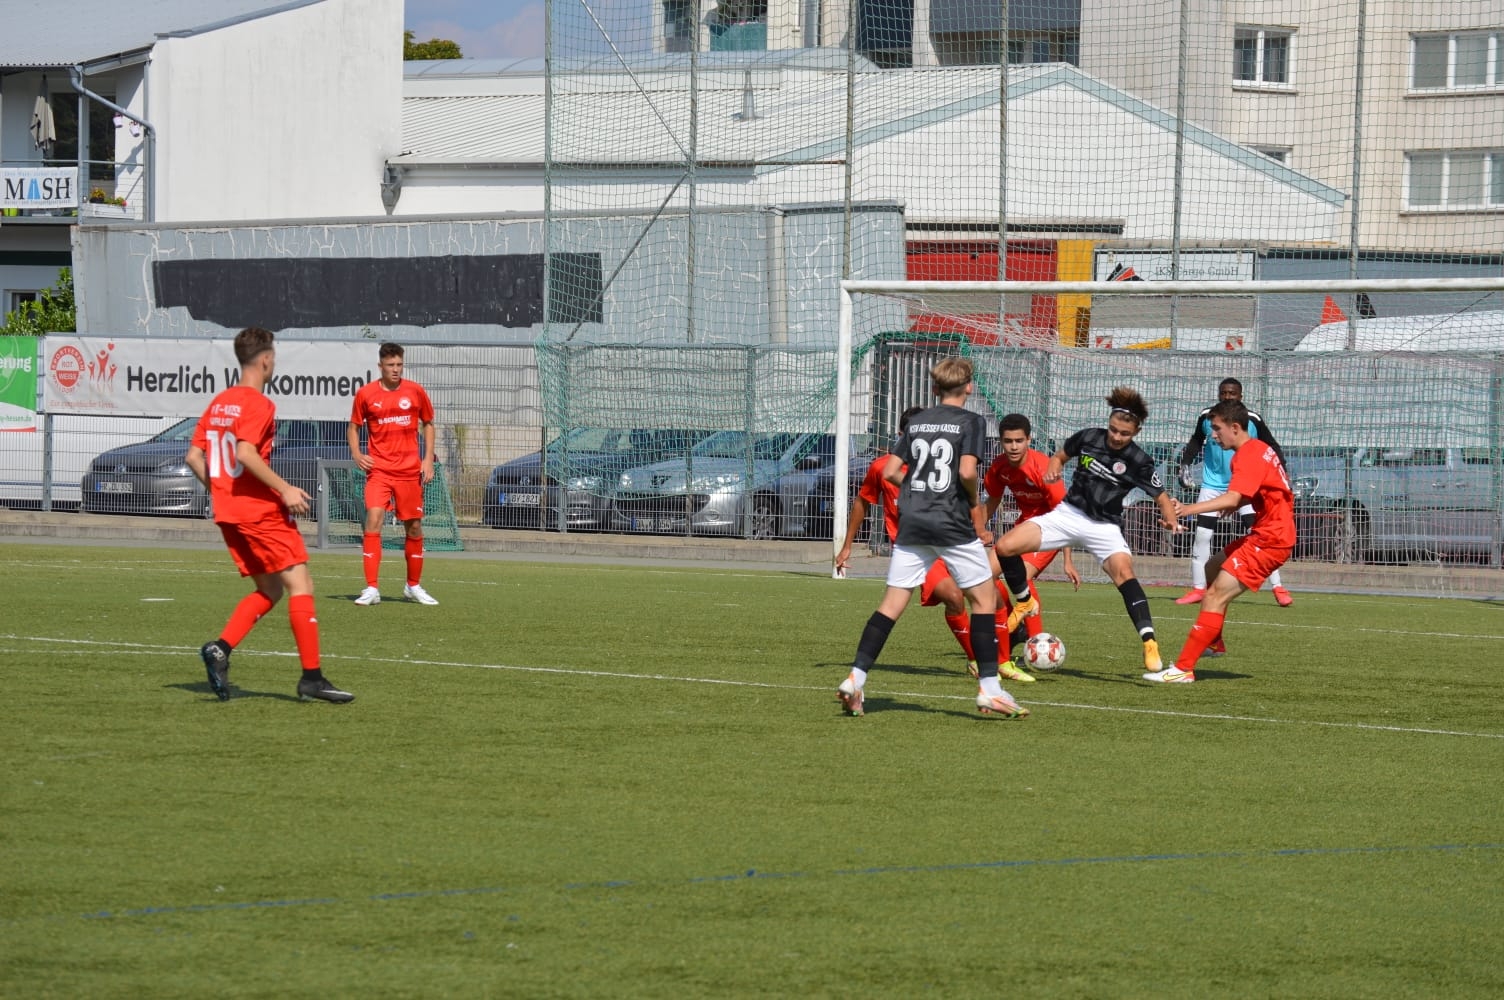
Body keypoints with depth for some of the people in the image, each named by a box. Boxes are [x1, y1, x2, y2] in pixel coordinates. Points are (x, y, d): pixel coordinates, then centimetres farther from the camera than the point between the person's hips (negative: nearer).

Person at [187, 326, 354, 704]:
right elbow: (246, 453, -24)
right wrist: (285, 490, -20)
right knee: (300, 584, -5)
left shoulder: (219, 403, 13)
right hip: (261, 512, -9)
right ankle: (311, 677, -10)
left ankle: (221, 648, -4)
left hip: (227, 512, 9)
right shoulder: (258, 404, -12)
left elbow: (194, 456, 12)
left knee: (270, 590, 15)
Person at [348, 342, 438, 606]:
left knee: (414, 527, 8)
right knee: (373, 521, -16)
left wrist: (428, 459, 3)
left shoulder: (415, 391, 2)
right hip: (378, 470, -2)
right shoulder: (366, 394, -1)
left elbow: (428, 424, 13)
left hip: (410, 470, 2)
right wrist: (356, 454, -7)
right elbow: (354, 426, 11)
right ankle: (371, 589, -14)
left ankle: (414, 586, 26)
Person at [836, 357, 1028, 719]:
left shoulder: (917, 421, 12)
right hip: (952, 524, -5)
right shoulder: (971, 421, -3)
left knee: (892, 603, 5)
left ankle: (856, 678, -5)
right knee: (984, 598, 6)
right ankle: (988, 688, 0)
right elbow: (967, 471, -16)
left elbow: (890, 472, 8)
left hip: (911, 523, 5)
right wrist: (975, 502, 2)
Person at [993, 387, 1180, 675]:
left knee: (1123, 571, -33)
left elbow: (1162, 499, -6)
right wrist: (1053, 468, -8)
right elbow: (1060, 456, 15)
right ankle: (1024, 603, 16)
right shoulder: (1088, 438, -4)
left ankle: (1149, 643, -37)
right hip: (1068, 513, 3)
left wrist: (1171, 519, -27)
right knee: (1005, 547, -12)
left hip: (1104, 526, -3)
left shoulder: (1138, 462, -12)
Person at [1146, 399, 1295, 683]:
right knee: (1213, 569, 27)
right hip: (1264, 534, 11)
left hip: (1269, 540, -11)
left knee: (1215, 597, -15)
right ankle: (1212, 642, 36)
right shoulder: (1260, 449, 13)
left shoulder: (1248, 455, -18)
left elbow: (1232, 498, -33)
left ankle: (1183, 669, -18)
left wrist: (1189, 509, -42)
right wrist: (1232, 506, 6)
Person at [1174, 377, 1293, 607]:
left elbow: (1273, 448, 0)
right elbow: (1196, 441, 15)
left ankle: (1278, 588, -7)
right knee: (1202, 534, -1)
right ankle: (1198, 589, 12)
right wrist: (1185, 464, 3)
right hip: (1213, 483, 3)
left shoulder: (1253, 420, -11)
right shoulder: (1207, 417, -3)